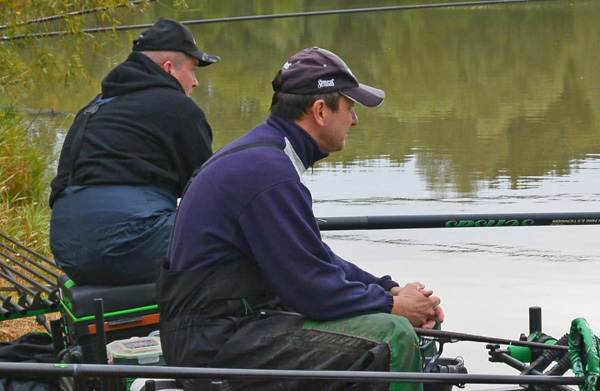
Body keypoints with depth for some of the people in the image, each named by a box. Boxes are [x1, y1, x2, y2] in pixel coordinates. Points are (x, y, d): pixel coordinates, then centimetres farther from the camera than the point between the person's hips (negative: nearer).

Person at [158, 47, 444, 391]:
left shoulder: (261, 154, 14)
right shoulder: (269, 173, -19)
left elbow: (315, 258, 22)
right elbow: (312, 288, -19)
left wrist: (390, 289, 11)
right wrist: (393, 305, -5)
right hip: (220, 346, -11)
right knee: (392, 337, -21)